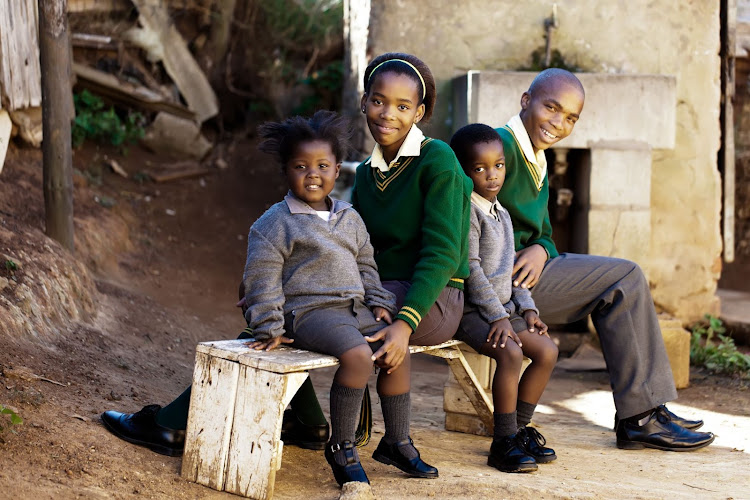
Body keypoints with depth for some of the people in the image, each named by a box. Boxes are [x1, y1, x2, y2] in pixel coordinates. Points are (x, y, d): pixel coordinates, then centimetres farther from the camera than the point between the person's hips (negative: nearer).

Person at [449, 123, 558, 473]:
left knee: (547, 351, -2)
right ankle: (504, 442, -18)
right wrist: (498, 316, -21)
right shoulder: (466, 211, -12)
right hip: (470, 309, -9)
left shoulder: (502, 214, 16)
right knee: (510, 352, -28)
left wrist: (526, 307, 7)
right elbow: (471, 268, -18)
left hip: (503, 307, 9)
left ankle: (518, 429, 8)